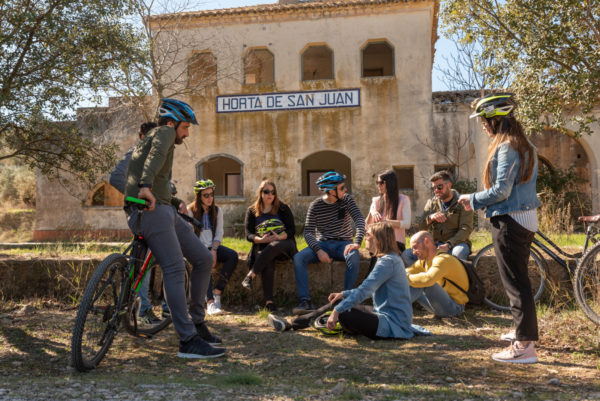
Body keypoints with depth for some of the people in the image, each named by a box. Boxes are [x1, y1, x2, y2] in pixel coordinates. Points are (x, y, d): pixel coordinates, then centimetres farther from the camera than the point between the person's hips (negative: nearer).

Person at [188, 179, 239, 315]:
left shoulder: (217, 210, 11)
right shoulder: (191, 211, -1)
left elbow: (219, 233, 7)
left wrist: (214, 250, -11)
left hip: (212, 247, 4)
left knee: (233, 255, -25)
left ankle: (217, 292, -23)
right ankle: (210, 302, -44)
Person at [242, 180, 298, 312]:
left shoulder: (283, 209, 10)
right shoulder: (252, 211, 13)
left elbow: (292, 230, 1)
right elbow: (248, 235, 4)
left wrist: (279, 237, -20)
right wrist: (261, 239, -18)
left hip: (283, 244, 0)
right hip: (262, 247, 1)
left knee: (274, 246, -38)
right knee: (268, 263, -34)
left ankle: (251, 275, -39)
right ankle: (268, 301, -39)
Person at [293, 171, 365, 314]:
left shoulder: (346, 200, 0)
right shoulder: (315, 205, -3)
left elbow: (359, 219, -11)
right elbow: (308, 232, -6)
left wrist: (357, 242, -29)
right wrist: (318, 251, -24)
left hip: (343, 243, 0)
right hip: (322, 244, 0)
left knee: (354, 257, -35)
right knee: (299, 257, -26)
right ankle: (305, 301, -26)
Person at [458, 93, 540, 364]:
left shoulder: (507, 148, -17)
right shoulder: (525, 146, 14)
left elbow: (501, 191, -21)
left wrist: (473, 199, -6)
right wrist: (478, 201, 18)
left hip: (509, 221, -10)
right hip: (526, 218, 10)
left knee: (515, 283, -6)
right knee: (519, 279, 21)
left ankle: (525, 346, -2)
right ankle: (524, 331, 35)